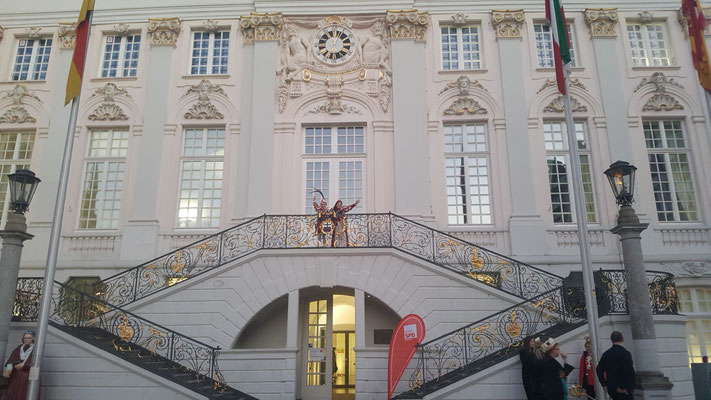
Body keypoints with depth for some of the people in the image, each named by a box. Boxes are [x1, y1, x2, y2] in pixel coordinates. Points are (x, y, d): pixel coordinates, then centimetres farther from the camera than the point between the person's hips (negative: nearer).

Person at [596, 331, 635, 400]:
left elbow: (599, 370, 5)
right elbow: (630, 371, -22)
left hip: (610, 388, 6)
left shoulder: (606, 353, 5)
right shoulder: (625, 353, -12)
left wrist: (605, 385, 10)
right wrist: (629, 388, -15)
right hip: (623, 389, -6)